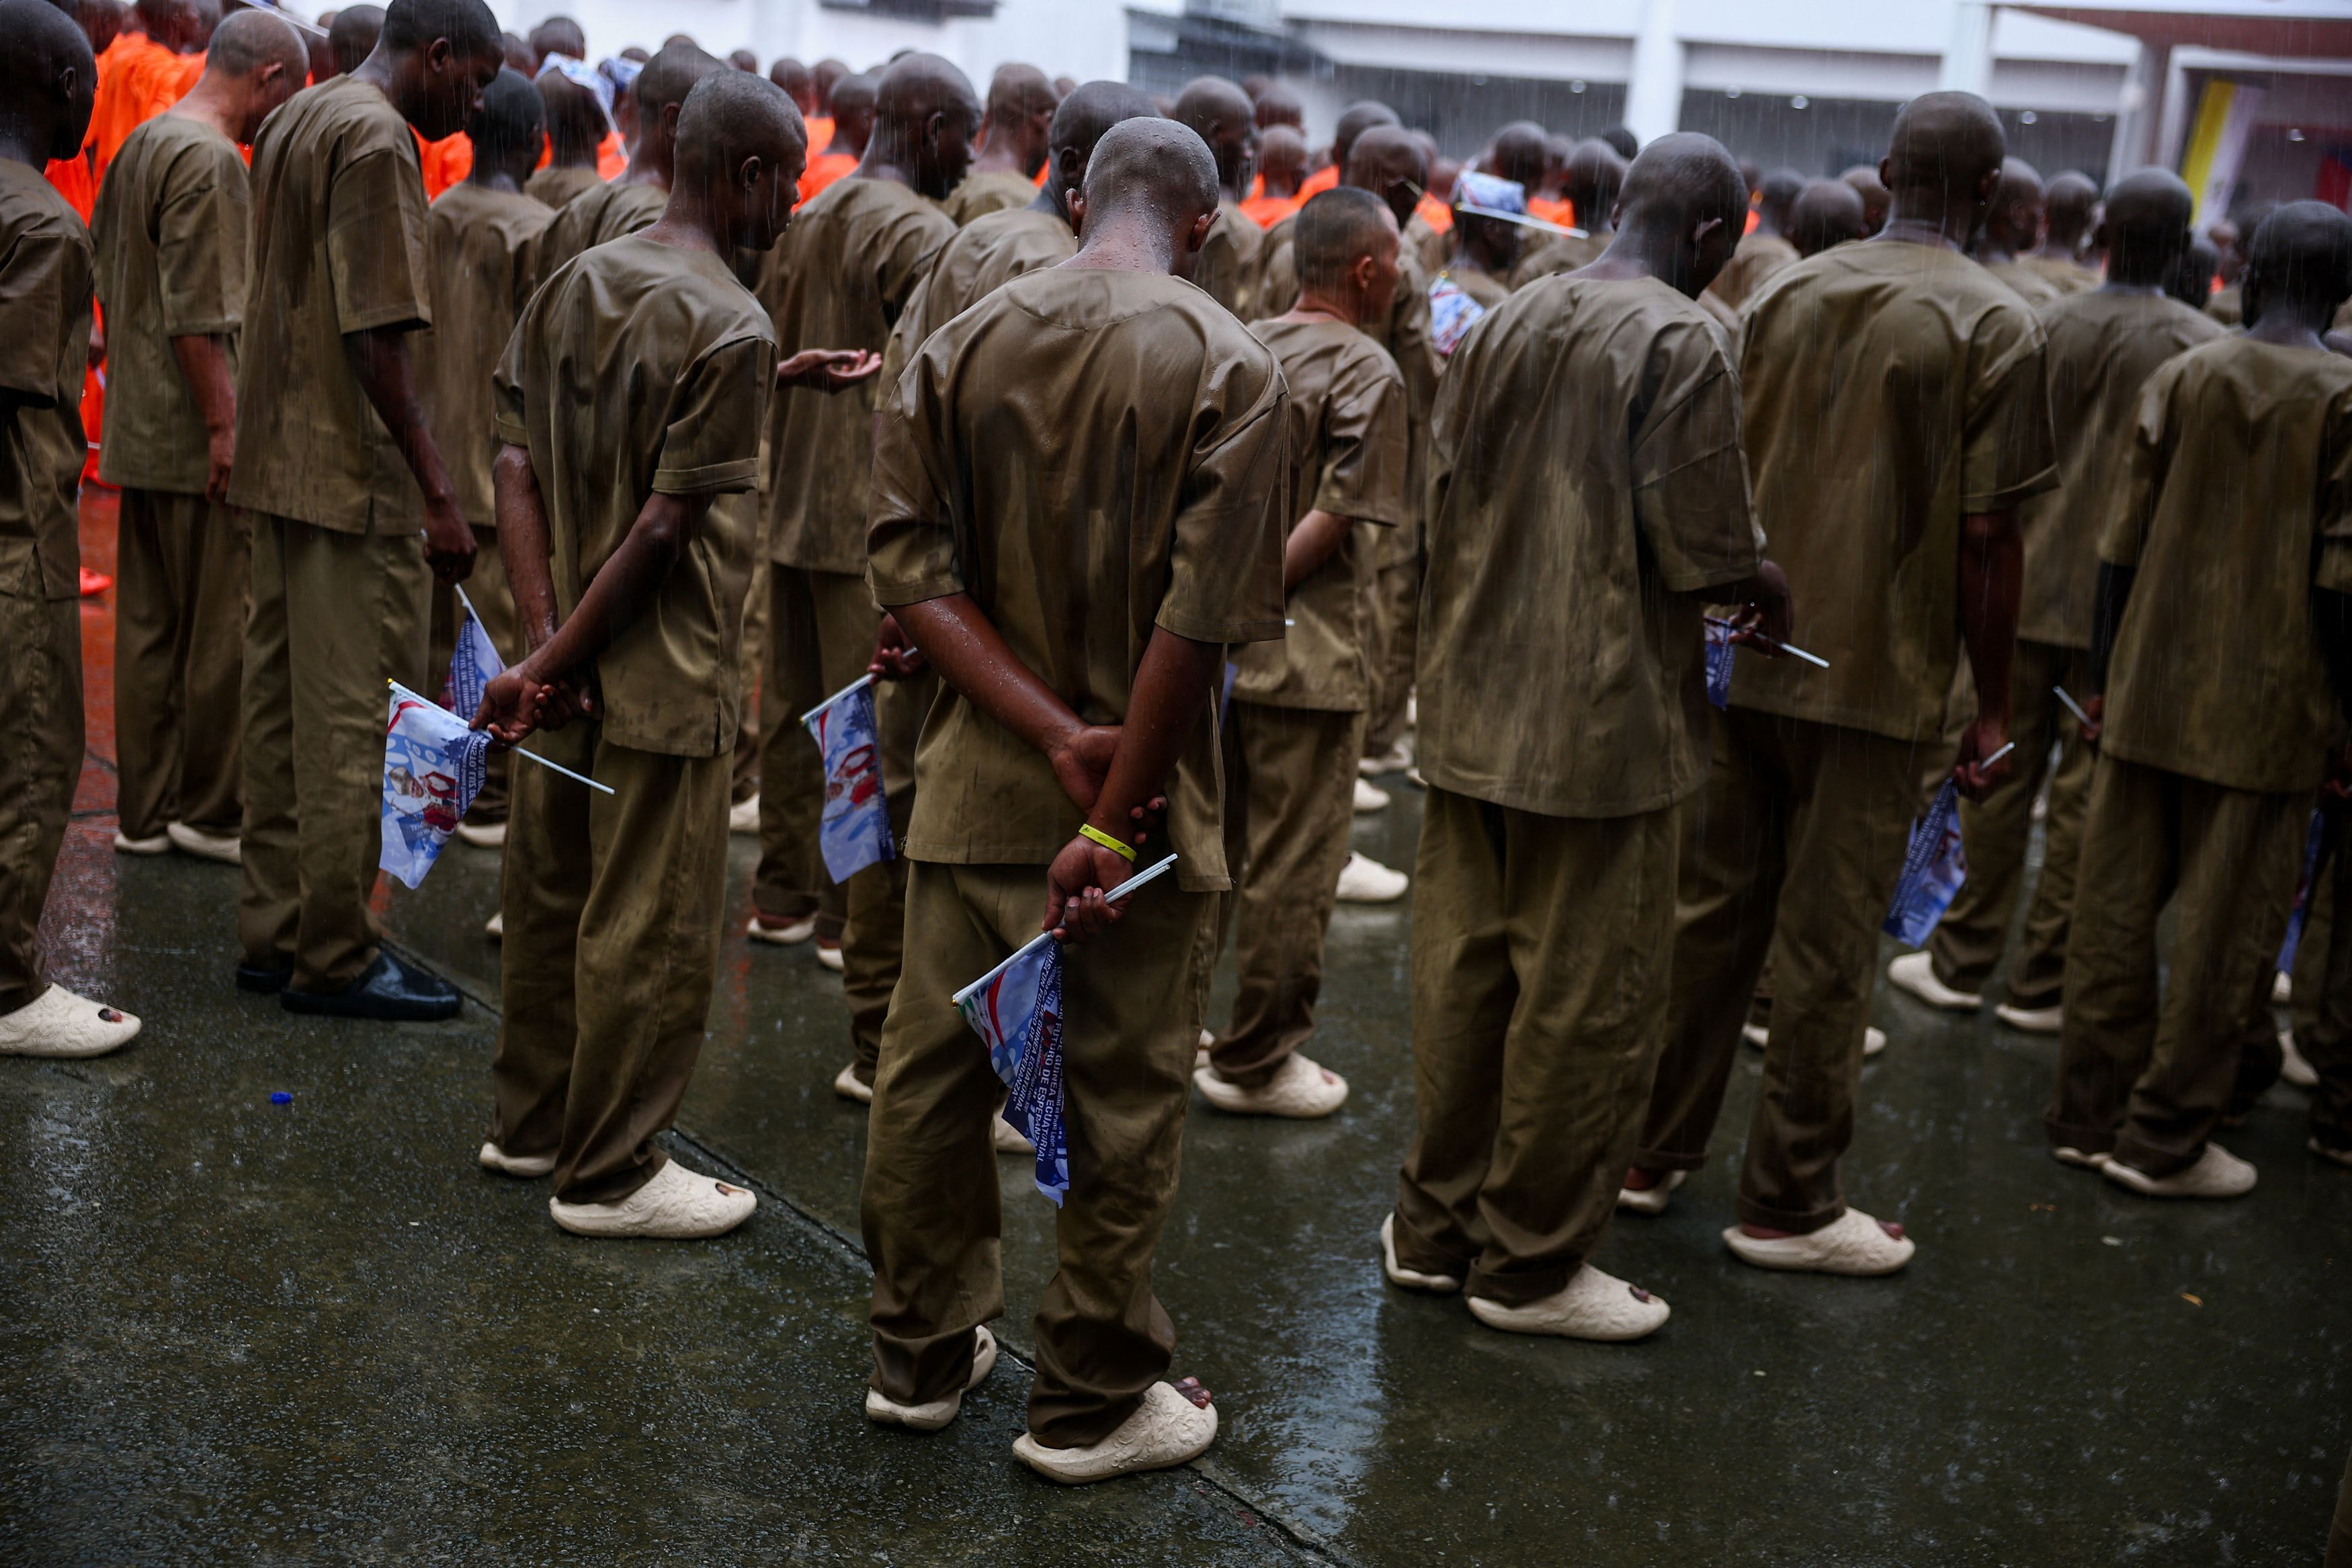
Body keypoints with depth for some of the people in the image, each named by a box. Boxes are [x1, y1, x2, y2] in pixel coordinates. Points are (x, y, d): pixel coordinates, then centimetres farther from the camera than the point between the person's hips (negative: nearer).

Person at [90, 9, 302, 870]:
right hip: (196, 442, -10)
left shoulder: (140, 145, 15)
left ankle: (144, 812, 18)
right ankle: (209, 810, 7)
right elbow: (199, 316, -21)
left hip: (141, 434, 10)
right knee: (225, 629, 0)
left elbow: (110, 286, 22)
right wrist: (224, 423, -18)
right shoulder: (211, 160, -16)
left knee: (150, 628, 12)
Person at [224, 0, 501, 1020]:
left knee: (281, 703, 14)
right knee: (348, 722, -3)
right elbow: (374, 334, -21)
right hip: (352, 474, -10)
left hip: (277, 459, 10)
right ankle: (335, 960, 4)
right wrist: (437, 493, -20)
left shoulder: (293, 121, 16)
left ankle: (273, 934, 22)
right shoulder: (378, 138, -14)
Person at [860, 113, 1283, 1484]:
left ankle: (924, 1355, 30)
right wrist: (1113, 814, -15)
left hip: (975, 784, 4)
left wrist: (1054, 730, -13)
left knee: (932, 1073, 15)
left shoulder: (962, 344, 1)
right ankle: (1094, 1402, 19)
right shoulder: (1228, 365, -11)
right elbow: (1200, 622, -18)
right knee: (1124, 1101, 8)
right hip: (1137, 794, -4)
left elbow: (915, 568, -7)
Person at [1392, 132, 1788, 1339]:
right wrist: (1768, 593, 4)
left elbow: (1443, 492, 12)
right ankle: (1531, 1265, 15)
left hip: (1472, 705, 7)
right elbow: (1705, 548, -16)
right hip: (1603, 721, -7)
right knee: (1587, 998, 5)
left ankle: (1433, 1227, 27)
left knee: (1462, 969, 15)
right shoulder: (1681, 345, -13)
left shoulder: (1506, 324, 8)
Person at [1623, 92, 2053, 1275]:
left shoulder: (1784, 293, 5)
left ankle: (1653, 1151, 24)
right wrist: (1993, 708, -3)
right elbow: (1987, 536, -11)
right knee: (1825, 945, 3)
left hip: (1743, 658, 5)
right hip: (1877, 677, -4)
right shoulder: (1995, 325, -8)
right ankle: (1788, 1203, 13)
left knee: (1711, 910, 14)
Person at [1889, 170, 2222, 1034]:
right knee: (2088, 794, 5)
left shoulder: (2044, 326, -3)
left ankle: (1962, 962, 18)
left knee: (2001, 778, 11)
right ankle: (2042, 984, 12)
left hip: (2027, 587, 2)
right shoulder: (2205, 347, -8)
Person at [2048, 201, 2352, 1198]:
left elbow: (2122, 543, 5)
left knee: (2116, 908, 11)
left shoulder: (2180, 377, 4)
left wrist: (2102, 676, 12)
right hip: (2268, 705, -4)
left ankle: (2091, 1114, 19)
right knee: (2224, 928, 4)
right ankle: (2165, 1139, 10)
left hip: (2150, 692, 4)